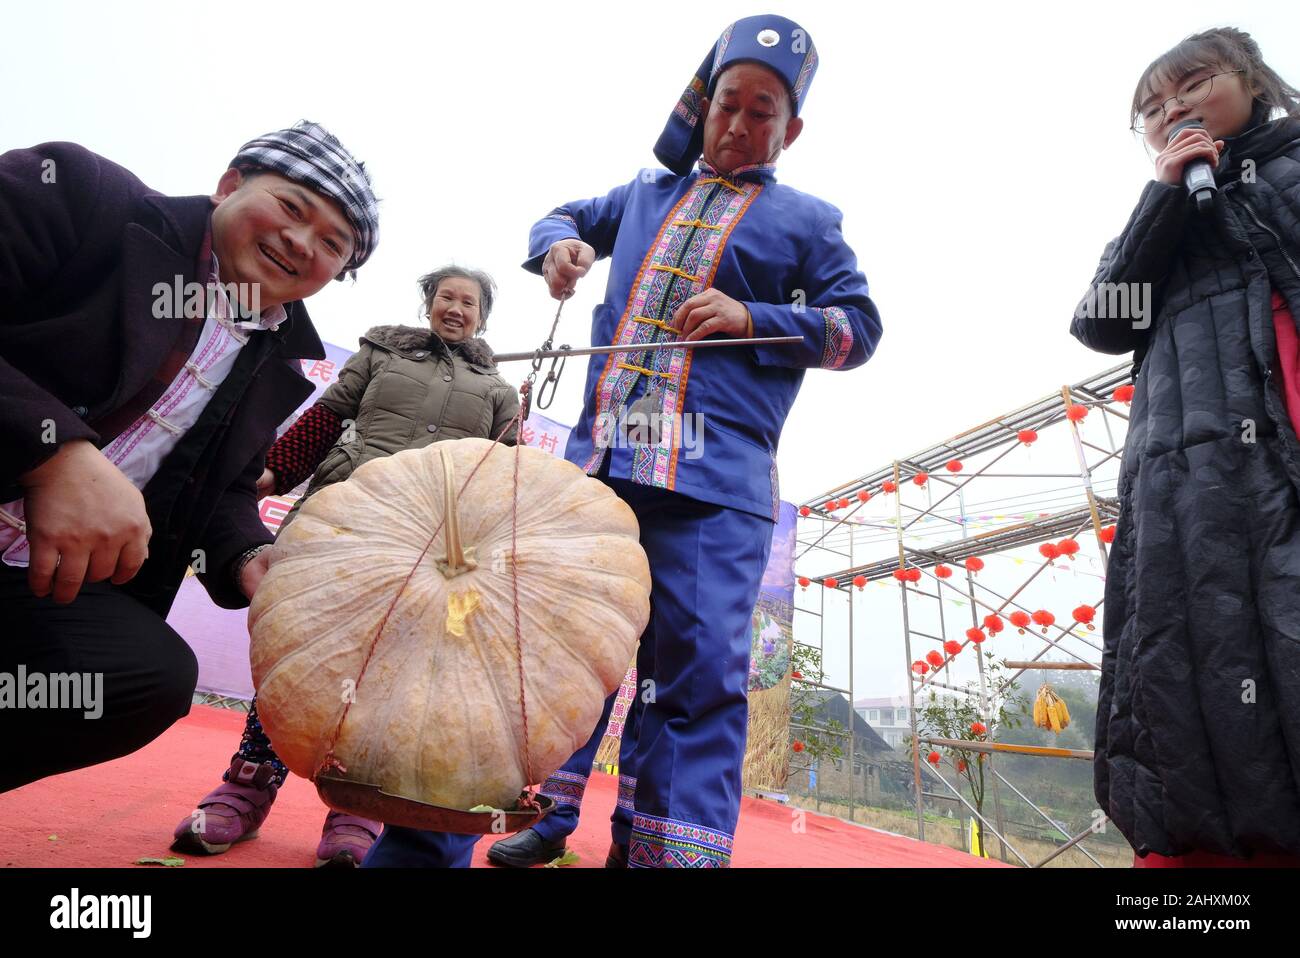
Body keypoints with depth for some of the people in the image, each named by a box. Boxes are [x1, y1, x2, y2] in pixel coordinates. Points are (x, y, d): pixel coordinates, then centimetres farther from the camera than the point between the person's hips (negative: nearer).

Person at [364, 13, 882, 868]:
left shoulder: (806, 221, 16)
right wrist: (559, 245, 13)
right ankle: (419, 843, 12)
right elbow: (566, 216, 40)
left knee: (701, 672, -10)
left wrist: (751, 317, -5)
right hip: (599, 457, 3)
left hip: (717, 480, -3)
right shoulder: (646, 194, 27)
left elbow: (859, 327, 11)